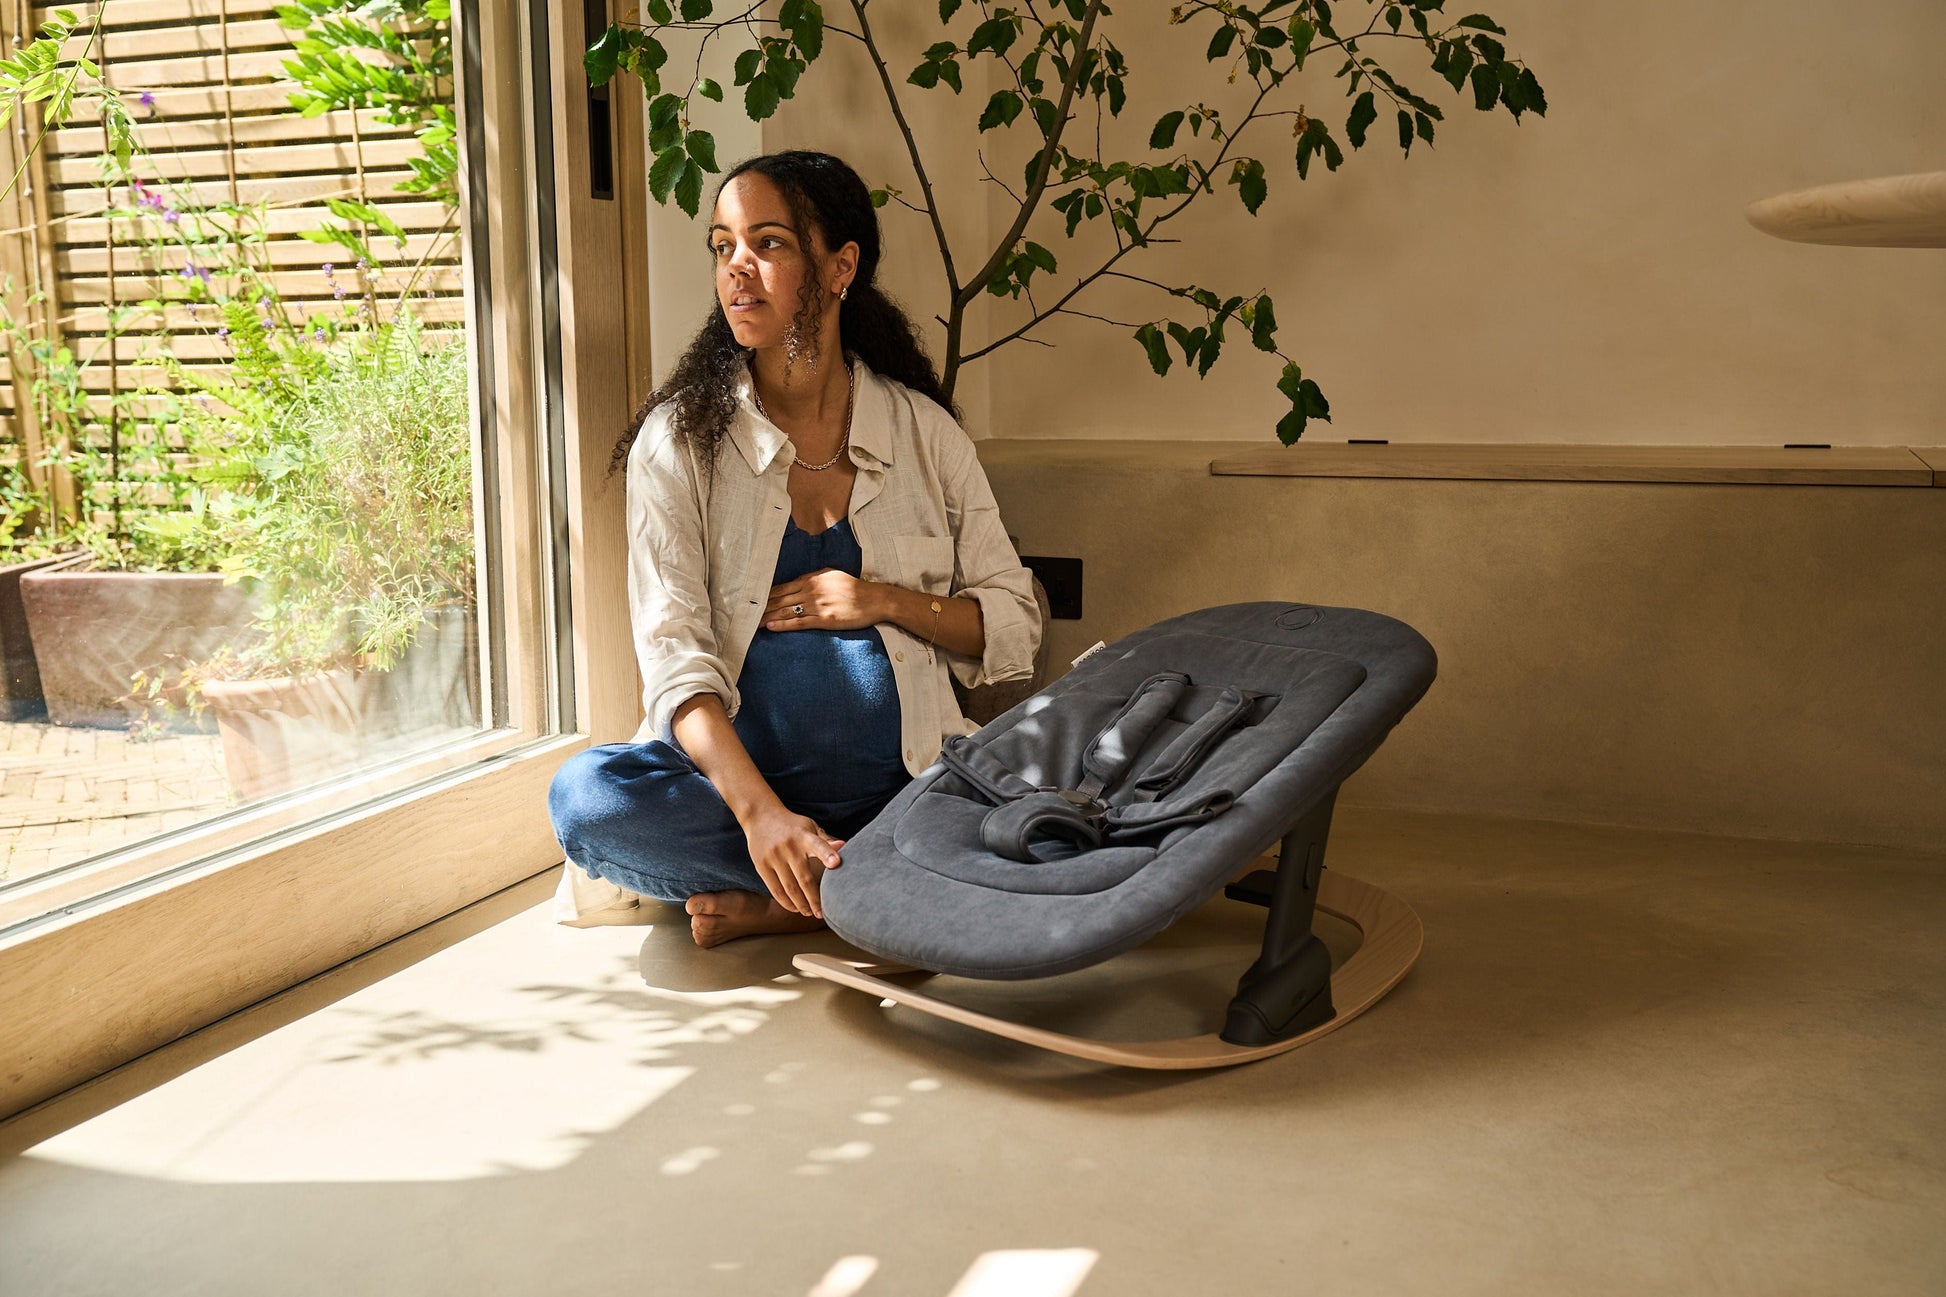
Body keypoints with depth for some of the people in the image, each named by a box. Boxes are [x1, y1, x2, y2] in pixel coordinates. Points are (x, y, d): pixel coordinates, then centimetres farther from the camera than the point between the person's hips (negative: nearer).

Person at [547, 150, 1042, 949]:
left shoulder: (925, 432, 7)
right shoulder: (680, 440, 2)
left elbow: (1015, 629, 9)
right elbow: (673, 652, -10)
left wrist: (888, 601, -10)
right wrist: (761, 812, -25)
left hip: (904, 783, 1)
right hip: (734, 773, -1)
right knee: (586, 796, -30)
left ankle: (769, 903, -17)